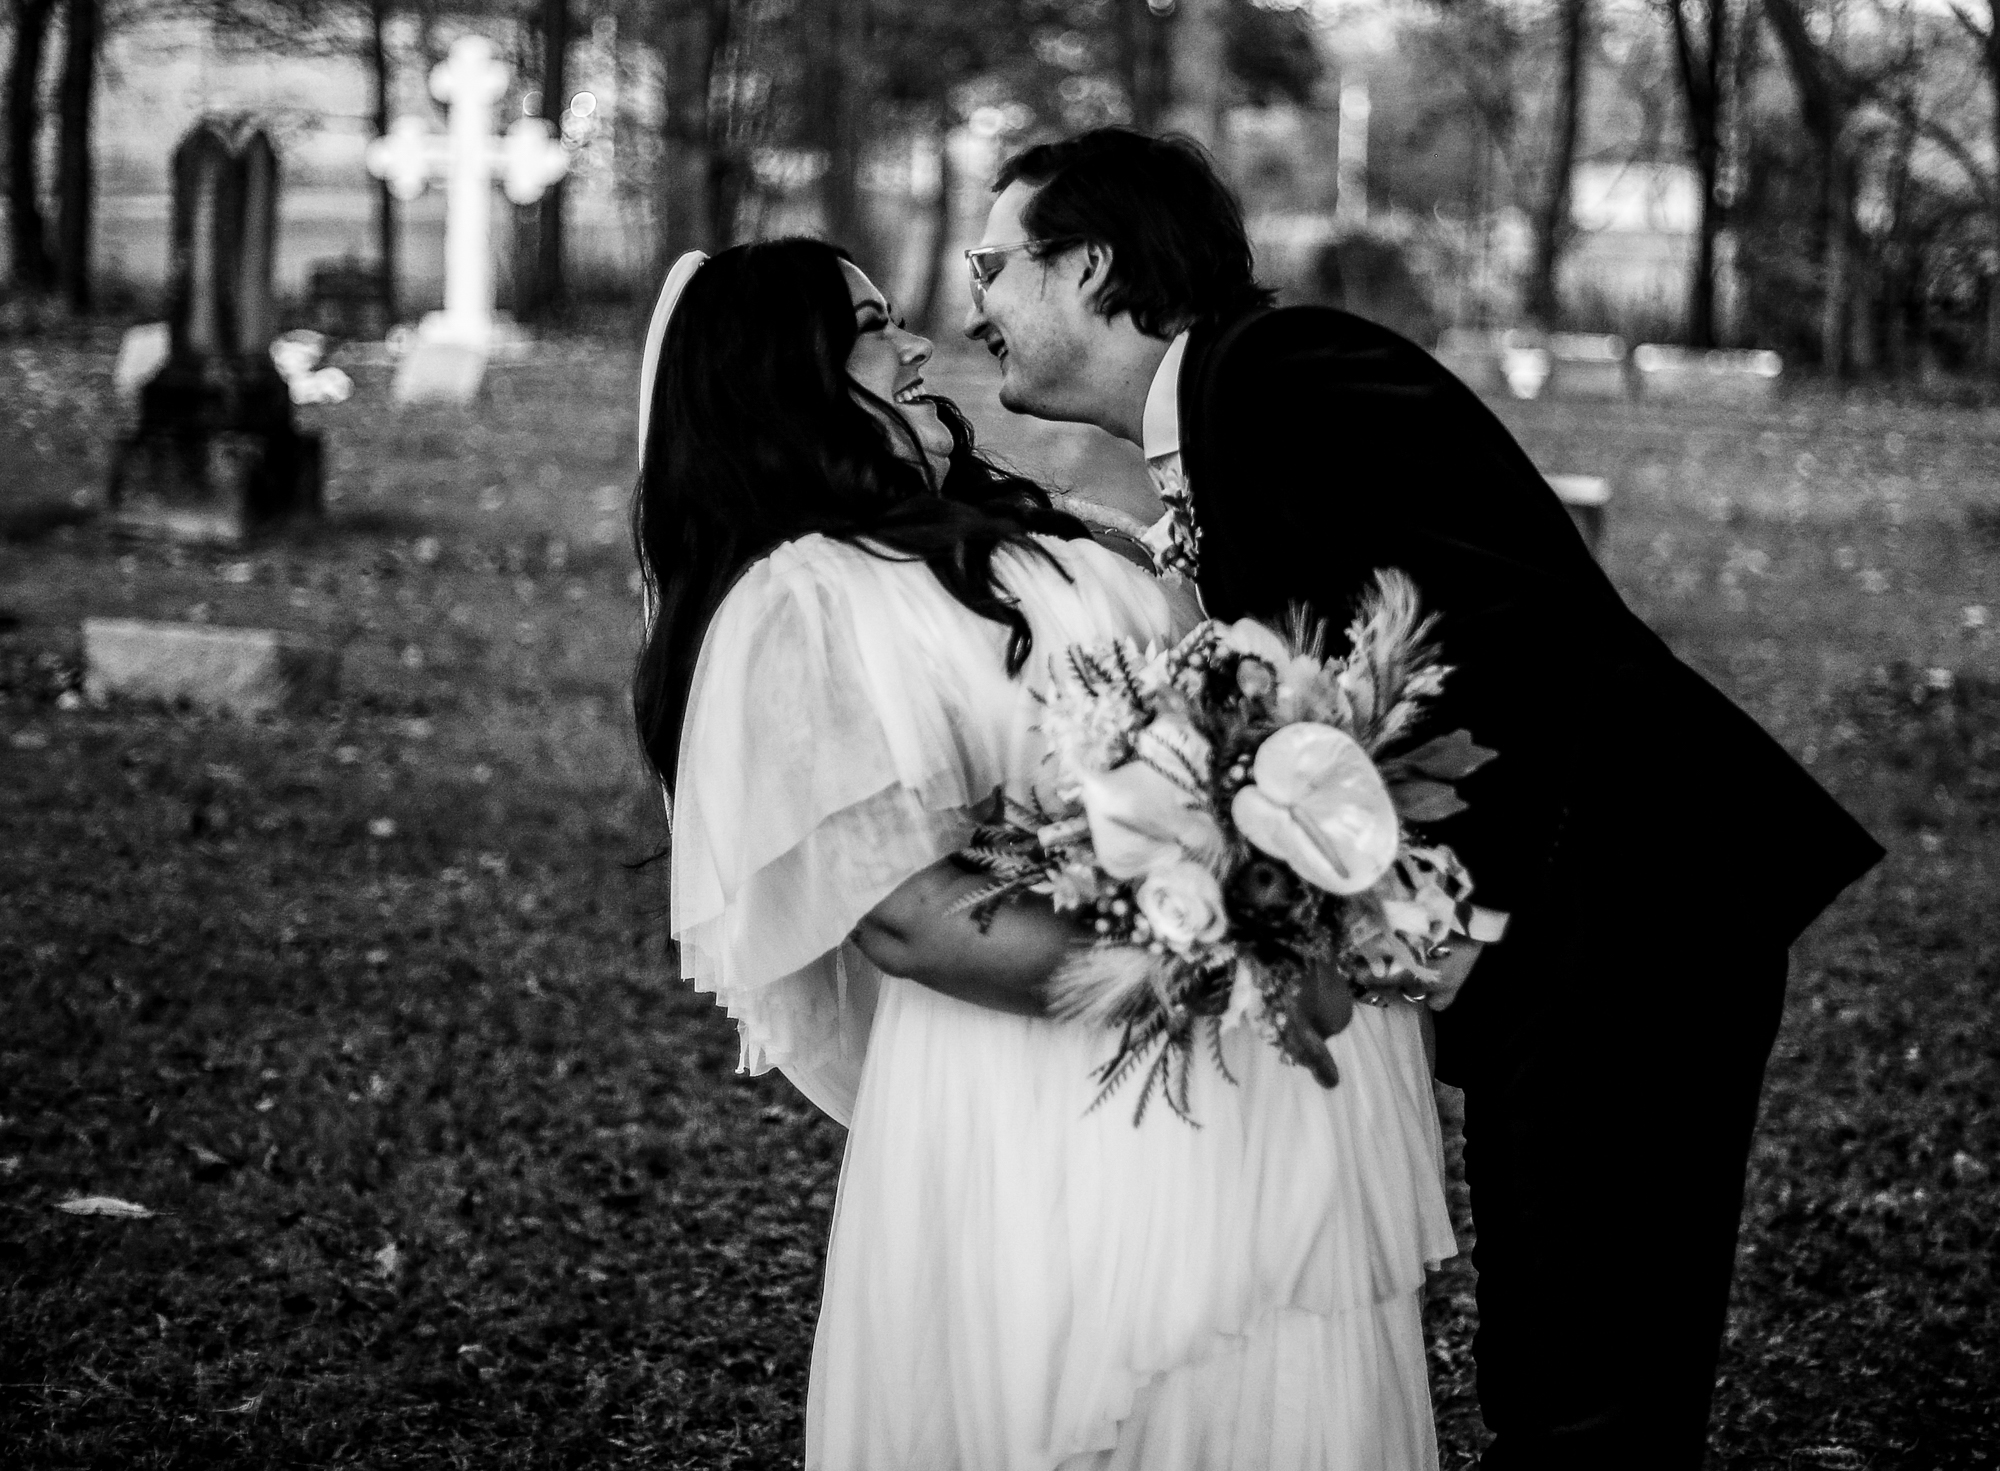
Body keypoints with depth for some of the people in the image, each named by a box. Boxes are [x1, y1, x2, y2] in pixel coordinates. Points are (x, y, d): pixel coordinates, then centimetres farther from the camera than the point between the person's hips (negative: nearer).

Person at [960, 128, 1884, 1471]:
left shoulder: (1282, 370, -14)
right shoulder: (1196, 459, 16)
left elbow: (1529, 620, -22)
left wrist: (1471, 908, -19)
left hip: (1626, 908, -10)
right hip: (1531, 952, 10)